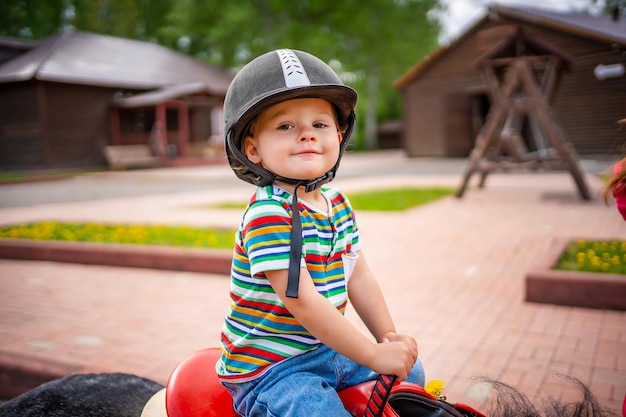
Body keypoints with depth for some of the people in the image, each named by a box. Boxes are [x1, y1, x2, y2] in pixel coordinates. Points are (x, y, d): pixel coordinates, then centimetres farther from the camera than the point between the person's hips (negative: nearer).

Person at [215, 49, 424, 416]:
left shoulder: (337, 202, 1)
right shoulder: (269, 215, -26)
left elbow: (359, 276, 5)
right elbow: (302, 302, -28)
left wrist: (389, 338, -1)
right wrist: (373, 355, -22)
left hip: (327, 349, 8)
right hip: (271, 369, -8)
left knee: (411, 370, 16)